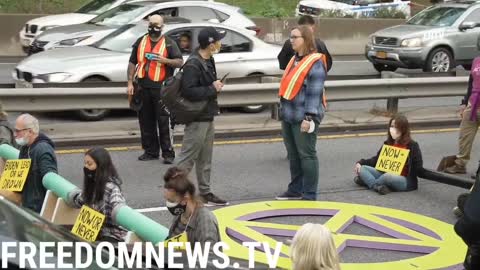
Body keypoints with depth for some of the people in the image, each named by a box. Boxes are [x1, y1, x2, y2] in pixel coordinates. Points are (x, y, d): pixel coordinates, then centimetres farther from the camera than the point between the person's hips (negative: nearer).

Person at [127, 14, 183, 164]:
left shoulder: (169, 43, 4)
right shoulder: (140, 42, 14)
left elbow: (180, 62, -2)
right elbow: (132, 63, 15)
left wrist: (165, 60, -19)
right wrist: (130, 83, 6)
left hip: (161, 89, -4)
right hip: (143, 88, 4)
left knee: (164, 122, -5)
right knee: (146, 121, 8)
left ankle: (168, 153, 1)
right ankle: (151, 151, 19)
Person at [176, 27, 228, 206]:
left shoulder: (209, 60, 10)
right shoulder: (193, 65, -20)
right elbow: (188, 91, -27)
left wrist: (216, 87, 5)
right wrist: (212, 89, -20)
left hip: (208, 116, 10)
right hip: (197, 118, -10)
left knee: (205, 159, 17)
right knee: (187, 158, -4)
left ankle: (205, 192, 26)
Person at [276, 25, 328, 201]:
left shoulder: (315, 63, -12)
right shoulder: (294, 60, 15)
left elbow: (314, 92, -17)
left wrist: (309, 117, -22)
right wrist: (283, 110, 17)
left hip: (303, 117, -9)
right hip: (288, 116, 9)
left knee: (306, 155, -2)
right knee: (293, 155, 15)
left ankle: (309, 195, 5)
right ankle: (295, 190, 25)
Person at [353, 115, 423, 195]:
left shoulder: (412, 146, -5)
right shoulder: (388, 144, 13)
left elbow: (418, 169, -6)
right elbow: (376, 160, 16)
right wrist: (360, 163, 2)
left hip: (406, 181, -7)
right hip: (386, 175, 7)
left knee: (388, 176, -39)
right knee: (362, 168, -8)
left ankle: (367, 180, -11)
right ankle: (378, 187, -33)